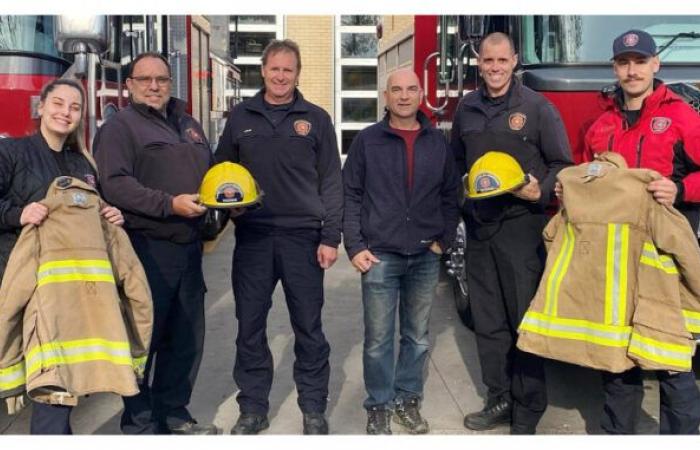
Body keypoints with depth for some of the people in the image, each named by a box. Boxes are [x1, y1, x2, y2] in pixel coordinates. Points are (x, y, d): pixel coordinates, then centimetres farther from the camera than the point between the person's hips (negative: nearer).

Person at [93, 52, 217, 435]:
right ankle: (138, 422, 14)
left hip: (188, 247, 7)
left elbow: (210, 172, 26)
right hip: (147, 248, -7)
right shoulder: (120, 127, -4)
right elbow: (115, 184, -17)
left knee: (186, 338, 13)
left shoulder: (188, 124, 19)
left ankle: (173, 414, 27)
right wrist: (169, 204, -23)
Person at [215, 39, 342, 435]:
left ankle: (314, 409, 19)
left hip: (303, 235, -2)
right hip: (252, 235, 2)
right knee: (250, 325, 7)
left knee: (309, 326, 6)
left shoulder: (316, 119, 4)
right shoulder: (241, 117, 9)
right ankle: (253, 408, 21)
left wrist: (330, 237, -5)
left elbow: (331, 182, 2)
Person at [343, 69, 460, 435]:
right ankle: (379, 406, 18)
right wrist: (354, 247, -7)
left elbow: (451, 195, 11)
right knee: (378, 339, 3)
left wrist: (443, 240, 3)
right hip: (379, 256, -2)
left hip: (425, 257, 3)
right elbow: (350, 196, 0)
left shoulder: (438, 143, 7)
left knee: (417, 337, 12)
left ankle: (407, 401, 26)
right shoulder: (367, 141, 0)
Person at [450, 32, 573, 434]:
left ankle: (528, 411, 10)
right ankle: (500, 400, 23)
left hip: (522, 227, -5)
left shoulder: (538, 107, -3)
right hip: (479, 228, 5)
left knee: (525, 321, -1)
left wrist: (541, 193, -17)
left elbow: (563, 165, -1)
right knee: (488, 322, 10)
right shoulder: (466, 109, 11)